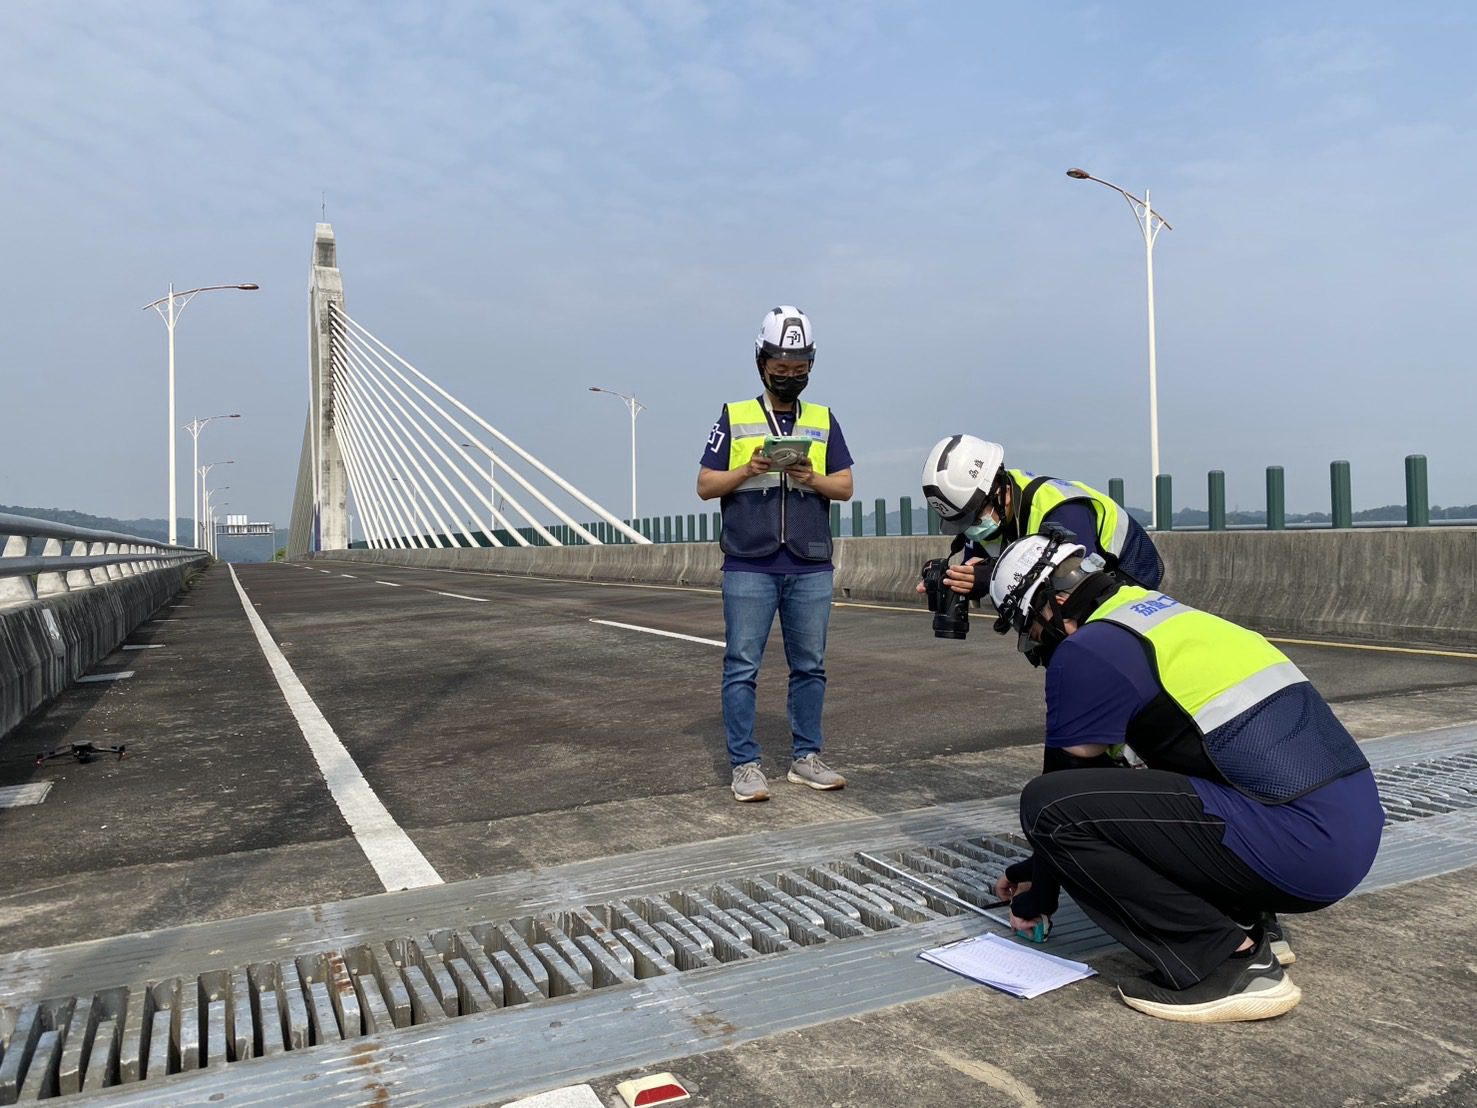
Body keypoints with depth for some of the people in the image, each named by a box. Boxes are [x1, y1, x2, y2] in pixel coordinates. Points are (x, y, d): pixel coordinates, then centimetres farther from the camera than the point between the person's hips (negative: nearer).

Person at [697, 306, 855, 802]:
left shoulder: (823, 420, 14)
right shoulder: (734, 417, 7)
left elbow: (845, 486, 10)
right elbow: (705, 485, 5)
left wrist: (812, 478, -9)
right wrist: (748, 471, -12)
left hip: (811, 568, 3)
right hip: (748, 566, -2)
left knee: (810, 666, 8)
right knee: (742, 666, -3)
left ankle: (806, 758, 19)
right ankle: (745, 765, 6)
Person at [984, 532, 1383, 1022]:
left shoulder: (1086, 651, -8)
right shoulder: (1165, 613, 20)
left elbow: (1065, 780, 2)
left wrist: (1039, 894, 20)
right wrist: (1034, 868, 35)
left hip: (1296, 847, -10)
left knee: (1050, 805, -12)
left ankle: (1229, 963, -4)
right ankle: (1248, 922, 17)